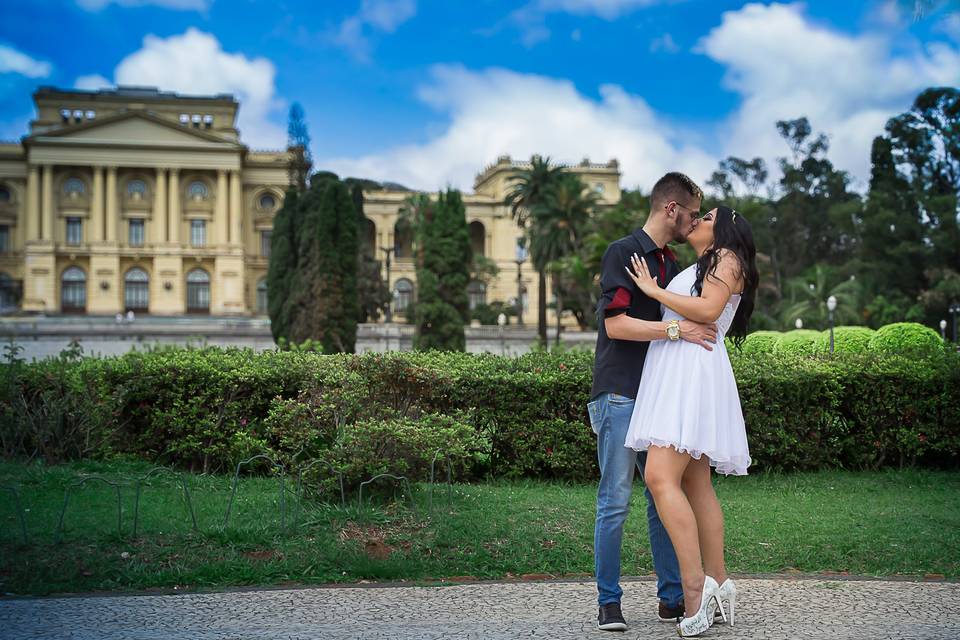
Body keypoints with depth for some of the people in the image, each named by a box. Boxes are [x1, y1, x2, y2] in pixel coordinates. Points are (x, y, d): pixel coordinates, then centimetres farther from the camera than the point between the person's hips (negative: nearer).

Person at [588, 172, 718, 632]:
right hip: (620, 395, -8)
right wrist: (677, 328, -19)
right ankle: (608, 602, 1)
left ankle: (672, 597, 13)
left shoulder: (670, 265, 19)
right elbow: (615, 323, -16)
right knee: (615, 502, -5)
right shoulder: (622, 252, -6)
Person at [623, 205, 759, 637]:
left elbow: (708, 310, -13)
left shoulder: (727, 259, 2)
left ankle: (695, 586, -25)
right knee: (695, 485, 6)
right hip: (674, 373, 10)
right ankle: (718, 585, 7)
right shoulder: (697, 269, 29)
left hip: (693, 371, -10)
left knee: (660, 477, -21)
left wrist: (654, 290, -6)